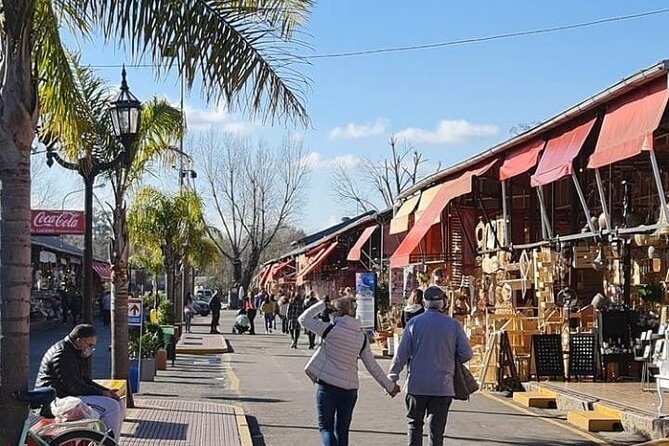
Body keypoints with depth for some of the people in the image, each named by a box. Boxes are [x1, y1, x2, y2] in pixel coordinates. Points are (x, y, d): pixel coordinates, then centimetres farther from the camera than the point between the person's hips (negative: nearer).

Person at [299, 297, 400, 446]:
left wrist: (322, 304, 9)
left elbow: (303, 319, 0)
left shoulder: (331, 329, -9)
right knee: (342, 430, 17)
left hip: (328, 385, -4)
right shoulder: (361, 336, 4)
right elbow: (372, 366, 6)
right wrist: (389, 386, 16)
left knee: (325, 427, 3)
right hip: (350, 388, 5)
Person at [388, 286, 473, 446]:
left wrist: (392, 377, 4)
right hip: (443, 386, 0)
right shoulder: (453, 324, -1)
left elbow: (401, 353, -3)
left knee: (414, 424, 13)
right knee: (437, 428, 6)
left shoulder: (414, 322, -3)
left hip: (417, 385, 0)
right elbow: (466, 354, -1)